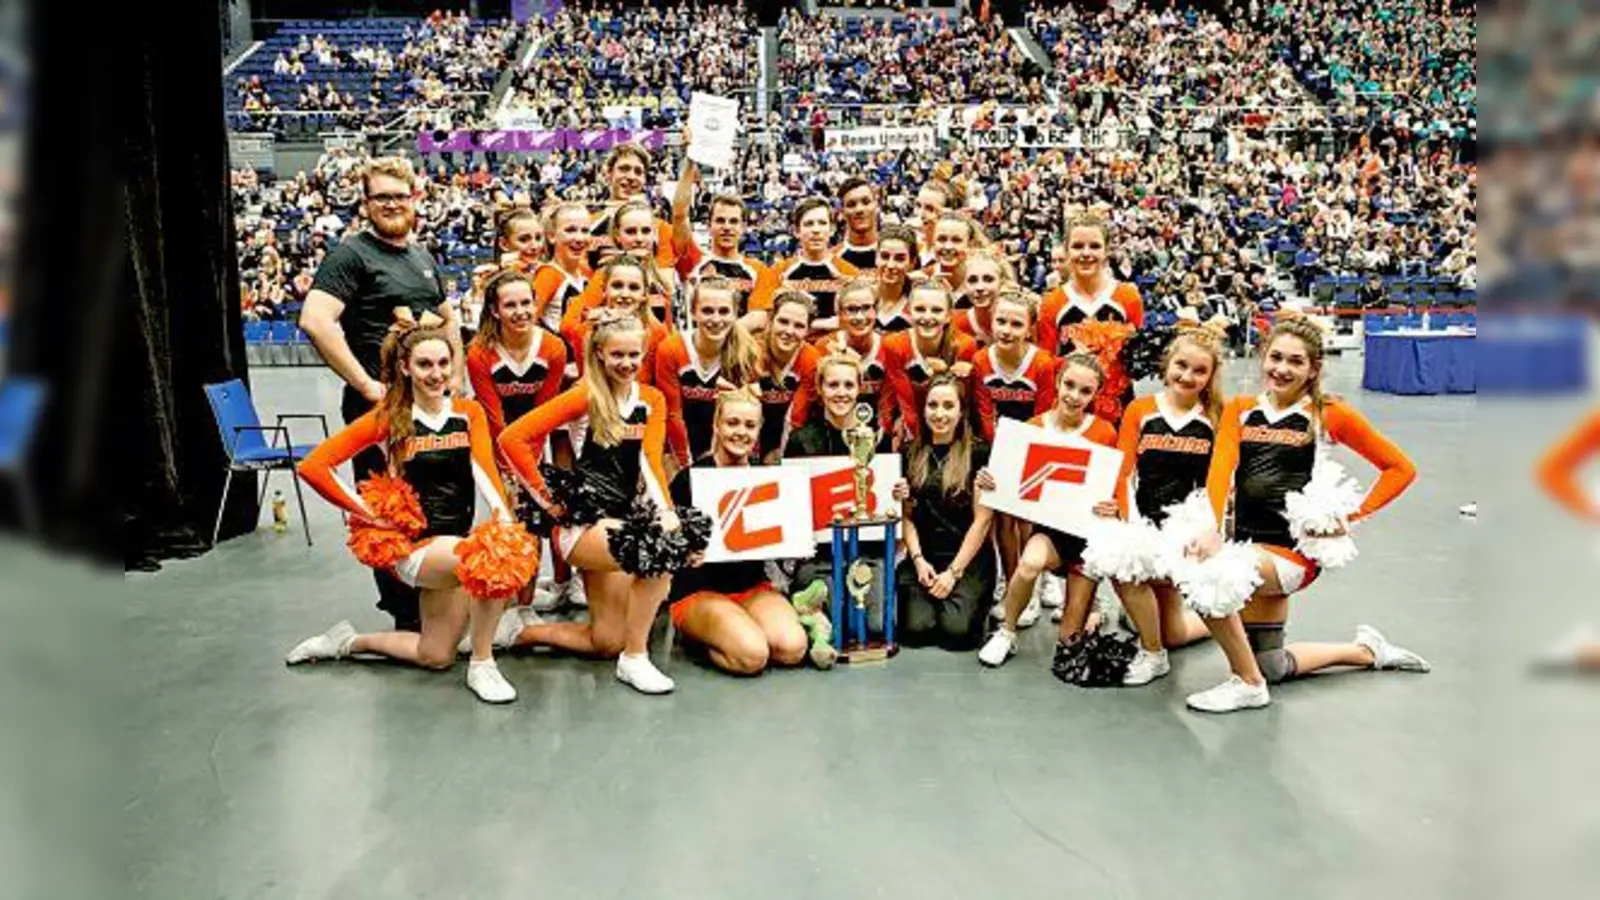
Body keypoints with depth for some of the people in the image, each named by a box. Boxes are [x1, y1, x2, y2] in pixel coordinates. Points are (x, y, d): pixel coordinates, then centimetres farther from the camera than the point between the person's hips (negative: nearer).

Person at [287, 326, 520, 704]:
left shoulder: (469, 413, 5)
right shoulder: (388, 419, -5)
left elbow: (484, 468, -12)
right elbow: (312, 466, -8)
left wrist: (503, 515, -30)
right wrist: (367, 512, -8)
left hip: (460, 541, 5)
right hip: (414, 544, -5)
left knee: (434, 657, 7)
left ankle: (349, 642, 31)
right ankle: (481, 664, -13)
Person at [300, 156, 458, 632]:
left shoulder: (423, 256, 15)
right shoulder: (352, 254, -9)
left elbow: (448, 318, 28)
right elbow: (315, 321, -22)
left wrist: (456, 375, 15)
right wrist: (367, 384, -22)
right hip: (378, 406, -8)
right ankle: (407, 618, 11)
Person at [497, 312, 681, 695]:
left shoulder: (652, 400, 6)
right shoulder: (585, 396, -9)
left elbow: (652, 461, -6)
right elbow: (512, 438, -15)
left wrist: (666, 512, -23)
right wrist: (548, 499, -14)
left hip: (620, 521, 6)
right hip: (579, 524, -6)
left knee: (607, 642, 6)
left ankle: (525, 631, 29)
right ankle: (635, 659, -13)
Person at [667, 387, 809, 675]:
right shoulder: (690, 479, -7)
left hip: (752, 586, 5)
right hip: (698, 590, -5)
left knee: (792, 648, -23)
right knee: (752, 655, -29)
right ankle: (697, 638, 2)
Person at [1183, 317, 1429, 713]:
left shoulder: (1329, 415, -2)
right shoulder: (1239, 411, 6)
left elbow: (1401, 468, 4)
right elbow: (1220, 469, -10)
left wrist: (1353, 517, -8)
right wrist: (1211, 530, -27)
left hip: (1293, 550, -5)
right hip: (1247, 544, 5)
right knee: (1271, 667, 17)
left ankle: (1248, 684, -11)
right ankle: (1367, 650, 43)